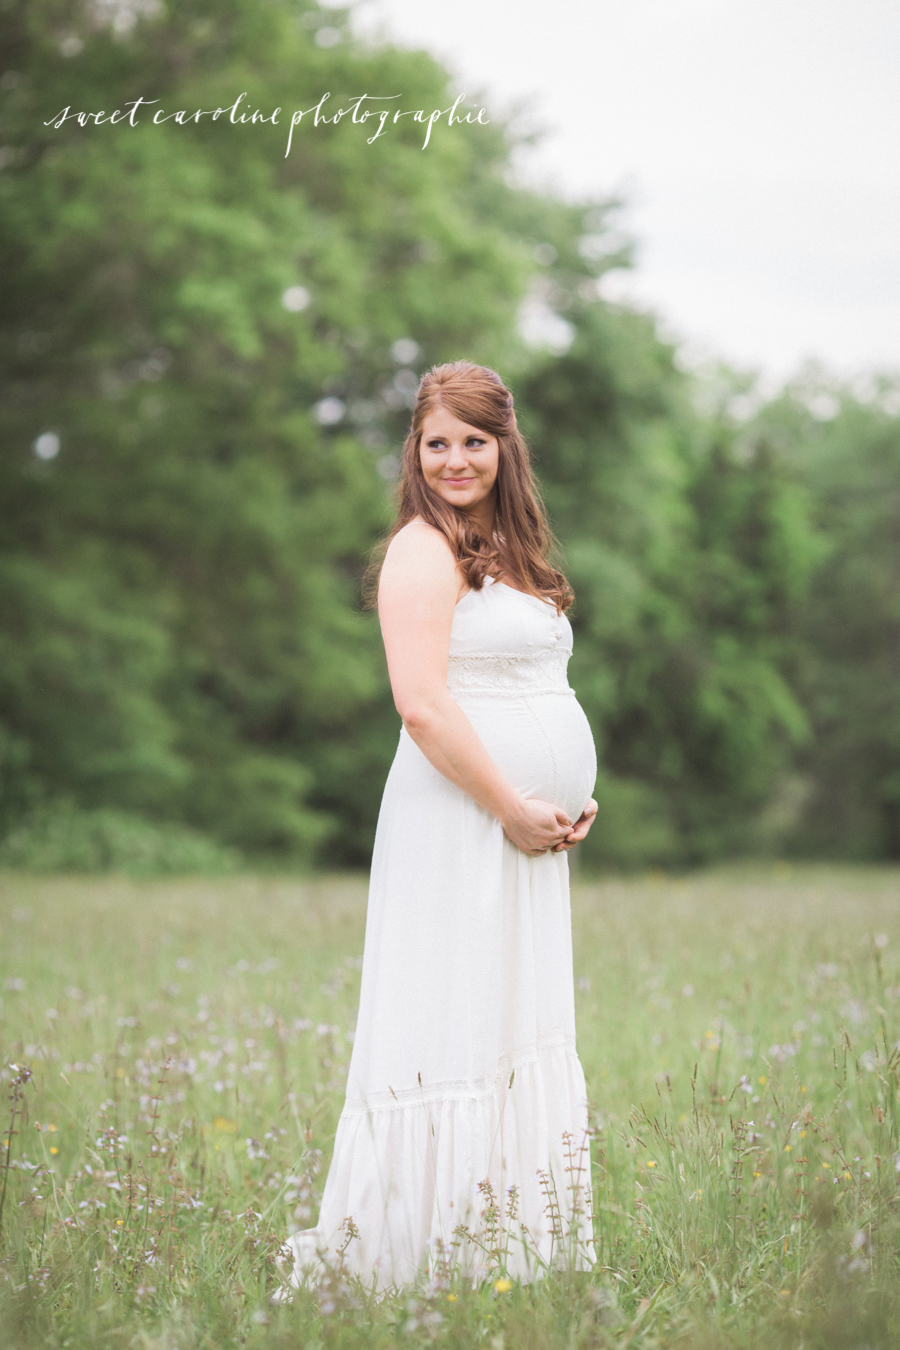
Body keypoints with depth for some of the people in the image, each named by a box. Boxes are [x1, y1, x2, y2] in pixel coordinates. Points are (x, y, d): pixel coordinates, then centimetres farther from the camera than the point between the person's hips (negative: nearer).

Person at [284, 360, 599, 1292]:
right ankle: (414, 1254, 0)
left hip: (529, 826, 9)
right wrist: (515, 809, -16)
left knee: (524, 1033, 11)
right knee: (453, 1031, -7)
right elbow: (422, 705, -18)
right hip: (457, 822, -9)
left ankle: (514, 1251, 18)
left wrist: (574, 799, 8)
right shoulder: (425, 550, -9)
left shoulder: (508, 550, 19)